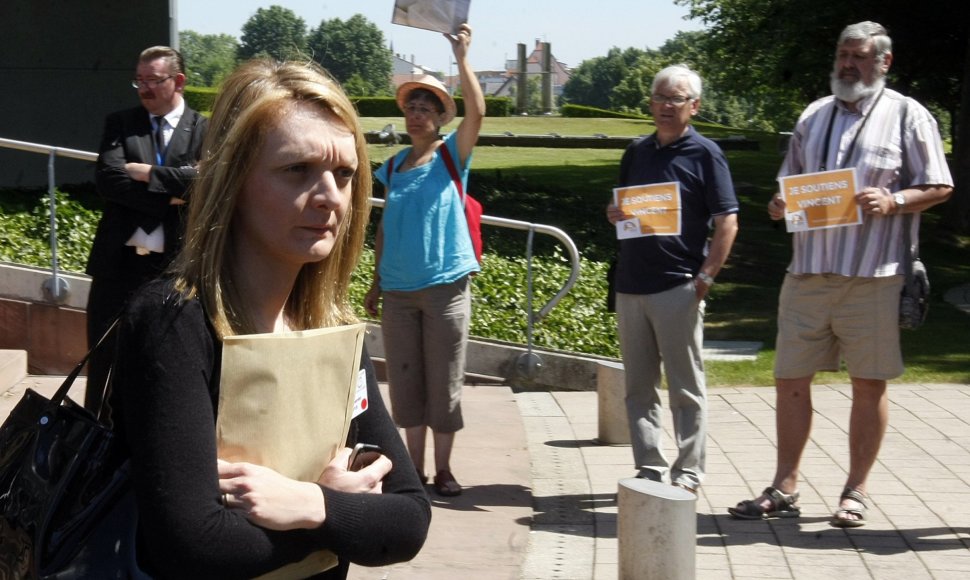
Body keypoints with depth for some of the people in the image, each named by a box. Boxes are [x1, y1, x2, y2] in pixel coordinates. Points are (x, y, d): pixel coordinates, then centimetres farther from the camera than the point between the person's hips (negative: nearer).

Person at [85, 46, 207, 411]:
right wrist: (170, 195, -14)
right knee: (103, 361, 7)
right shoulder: (119, 124, 7)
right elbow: (108, 179, -9)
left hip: (175, 265, -1)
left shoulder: (204, 131, 2)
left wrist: (148, 173, -13)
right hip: (118, 262, 2)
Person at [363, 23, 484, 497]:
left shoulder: (452, 154, 0)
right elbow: (385, 225, 14)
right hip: (398, 289, 4)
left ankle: (443, 468, 12)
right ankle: (413, 467, 15)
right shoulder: (394, 165, 10)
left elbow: (477, 111, -18)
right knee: (405, 379, 6)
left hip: (445, 285, -4)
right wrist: (376, 280, 13)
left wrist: (461, 57, -21)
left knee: (443, 381, 1)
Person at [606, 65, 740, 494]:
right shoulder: (637, 152, 15)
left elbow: (727, 223, -6)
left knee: (686, 388, 1)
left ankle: (688, 473, 7)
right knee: (639, 388, 8)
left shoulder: (704, 154, -2)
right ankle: (650, 470, 16)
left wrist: (705, 277, -14)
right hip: (630, 284, 6)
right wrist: (614, 215, 1)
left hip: (678, 286, -6)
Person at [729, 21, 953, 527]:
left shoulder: (907, 116, 2)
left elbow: (939, 187, 1)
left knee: (868, 384, 4)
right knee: (790, 378, 5)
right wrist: (780, 206, 0)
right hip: (807, 273, 4)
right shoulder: (814, 115, 16)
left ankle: (855, 492, 16)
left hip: (872, 275, -4)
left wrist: (893, 202, -16)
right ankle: (785, 489, 16)